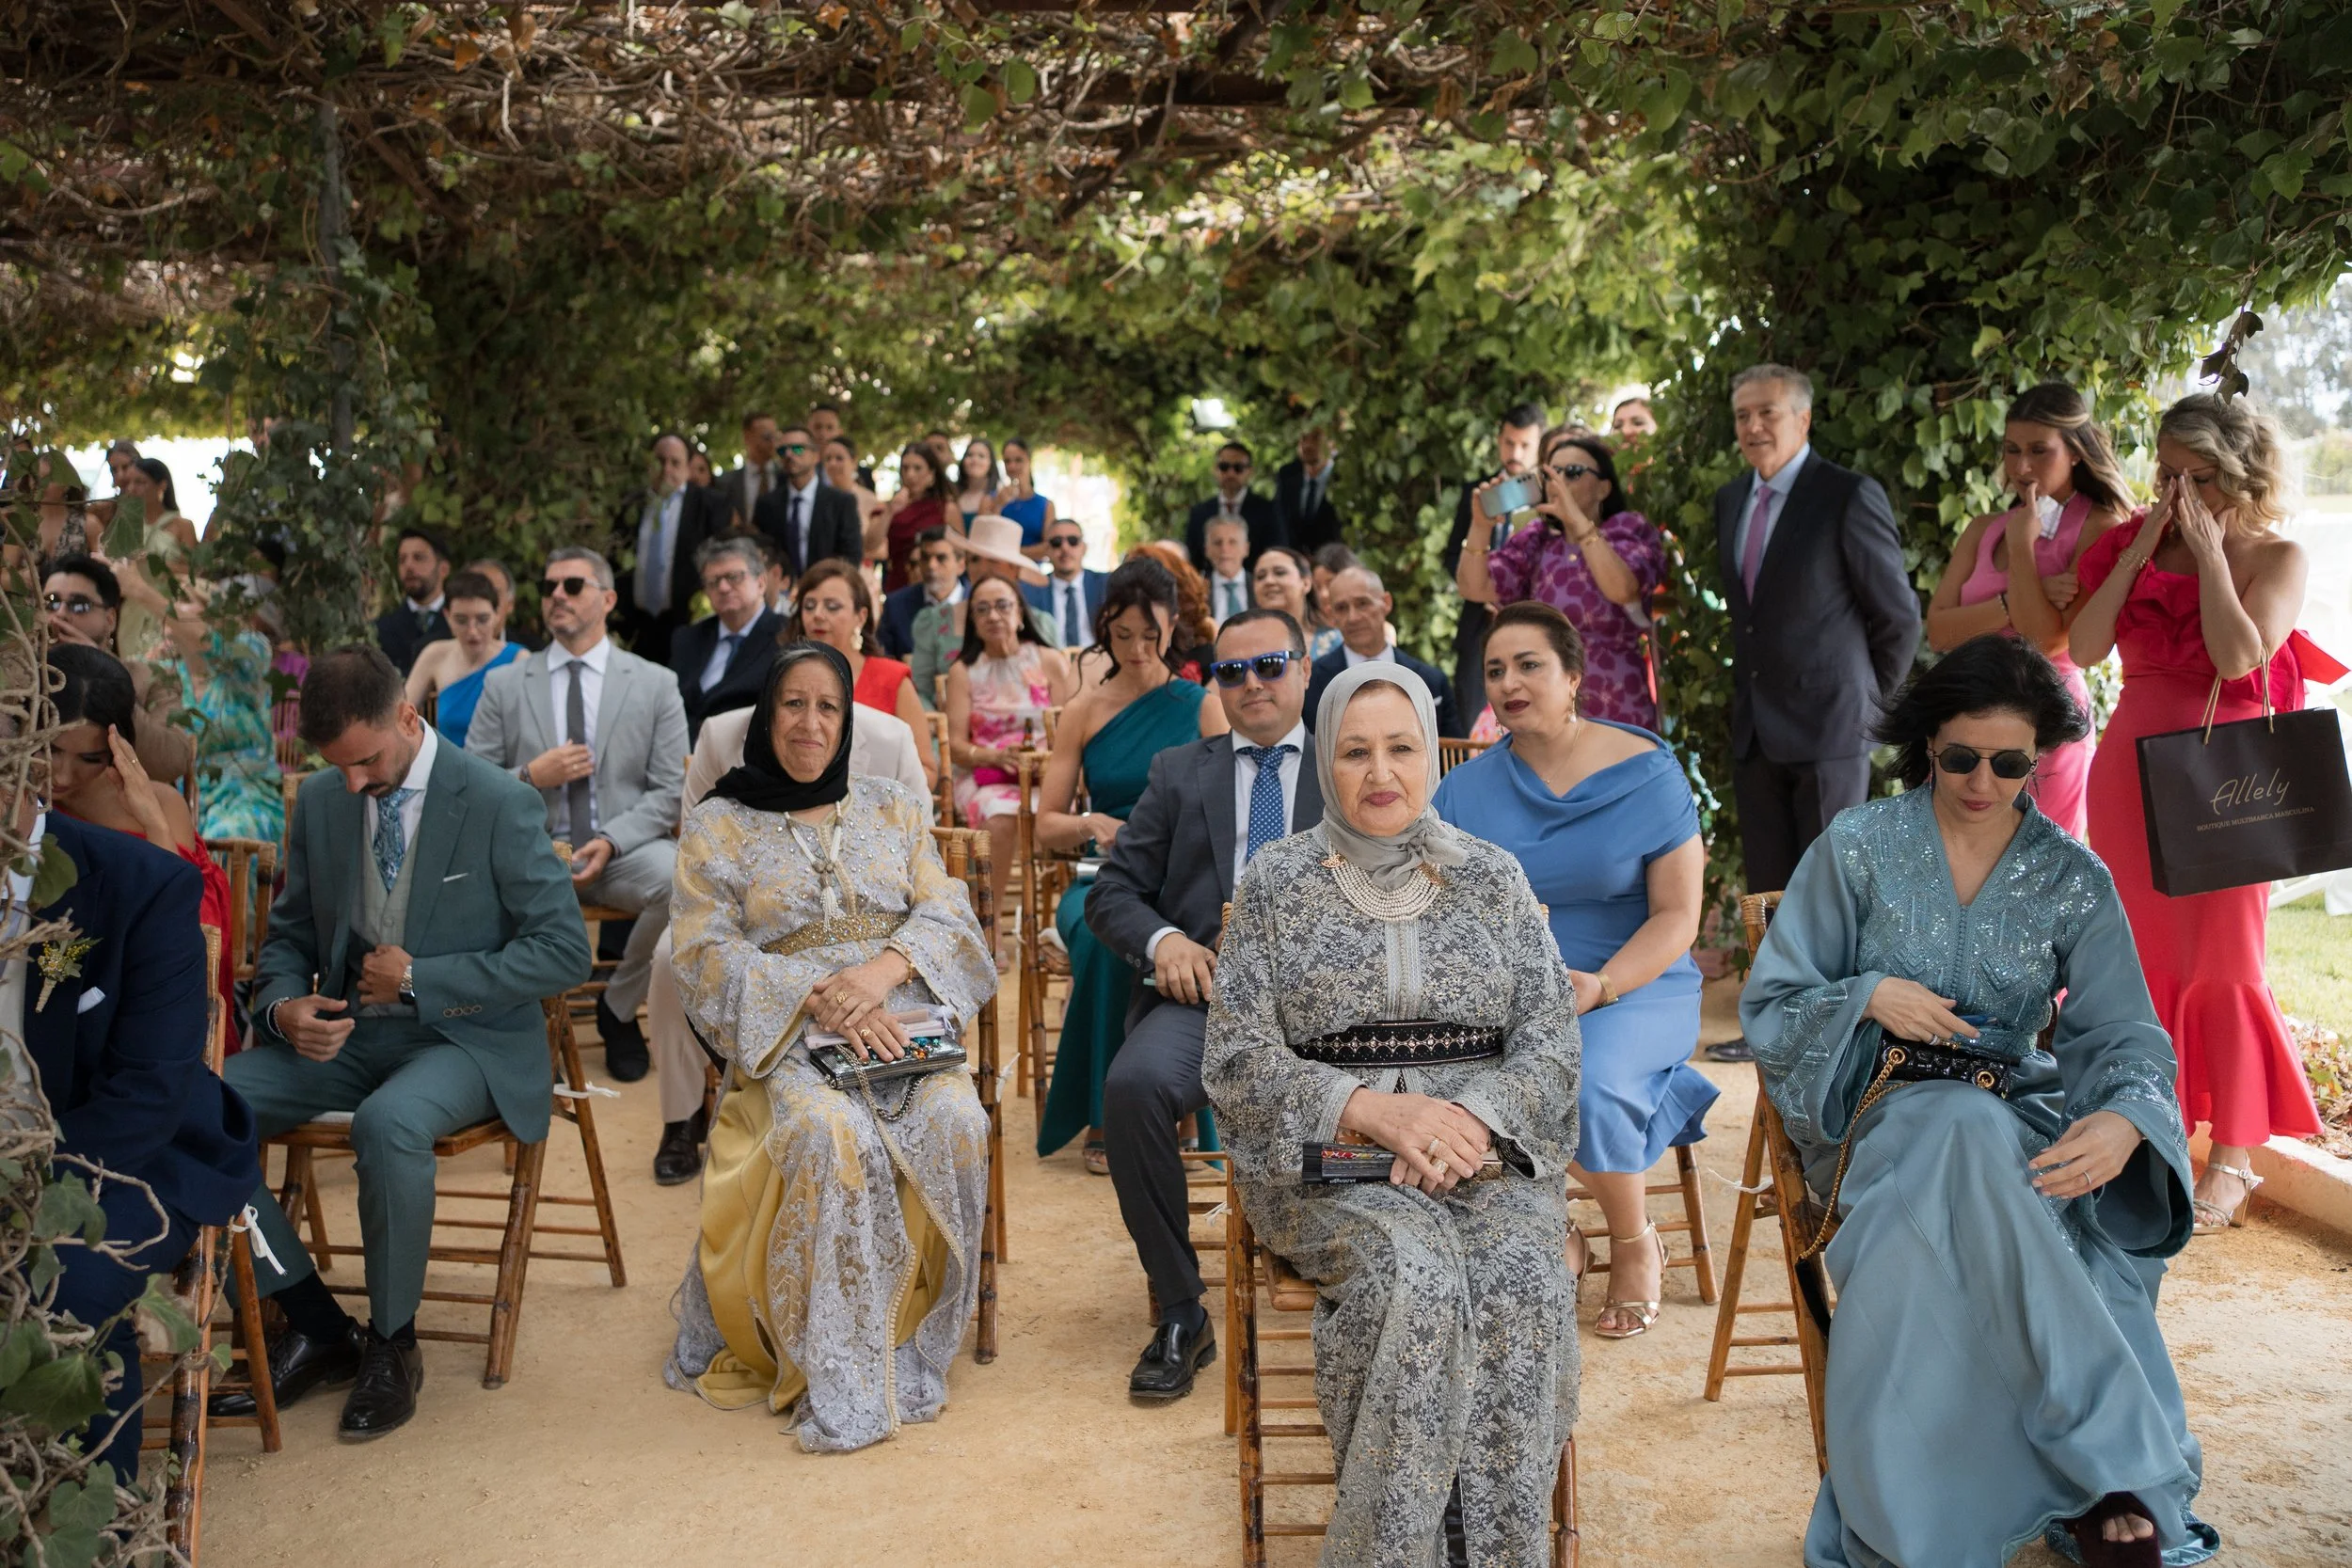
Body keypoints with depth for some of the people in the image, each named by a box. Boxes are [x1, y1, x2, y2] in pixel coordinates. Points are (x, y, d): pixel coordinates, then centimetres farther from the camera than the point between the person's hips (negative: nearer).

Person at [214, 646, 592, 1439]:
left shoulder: (498, 803, -11)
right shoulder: (321, 799, 6)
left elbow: (564, 951, -11)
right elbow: (290, 936, 16)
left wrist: (420, 979, -15)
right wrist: (283, 1007, -8)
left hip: (464, 1038, -5)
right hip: (343, 1034, 6)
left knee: (389, 1122, -37)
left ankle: (391, 1344, -11)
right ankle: (316, 1327, -4)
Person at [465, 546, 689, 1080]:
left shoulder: (655, 684, 9)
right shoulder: (504, 685, 13)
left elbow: (669, 790, 3)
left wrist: (611, 842, -14)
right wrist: (529, 777, -10)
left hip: (623, 850, 0)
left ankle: (619, 1007, -3)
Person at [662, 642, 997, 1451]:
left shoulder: (893, 809, 19)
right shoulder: (719, 826, 11)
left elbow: (946, 913, 8)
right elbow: (706, 955, 0)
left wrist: (882, 968, -14)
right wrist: (819, 997, -16)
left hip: (903, 1019, 2)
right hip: (785, 1038, -2)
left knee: (955, 1121, -30)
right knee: (833, 1134, -34)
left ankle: (910, 1351, -14)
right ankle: (844, 1383, -24)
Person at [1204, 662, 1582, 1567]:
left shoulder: (1492, 878, 10)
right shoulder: (1274, 883, 5)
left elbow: (1551, 1046, 5)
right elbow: (1236, 1061, -1)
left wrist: (1474, 1121, -16)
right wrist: (1373, 1110, -16)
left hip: (1486, 1152, 2)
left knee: (1523, 1282, -29)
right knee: (1414, 1274, -32)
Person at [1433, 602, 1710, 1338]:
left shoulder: (1647, 773, -1)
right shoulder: (1466, 788, 7)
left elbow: (1677, 916, -4)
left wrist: (1599, 988, -20)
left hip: (1635, 985, -2)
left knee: (1588, 1083, -33)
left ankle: (1636, 1243, 1)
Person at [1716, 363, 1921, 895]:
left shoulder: (1851, 495, -9)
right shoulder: (1729, 500, 13)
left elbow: (1899, 614, -5)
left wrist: (1872, 700, 2)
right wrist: (1751, 693, 14)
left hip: (1829, 727, -6)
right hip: (1753, 732, 6)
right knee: (1767, 890, 9)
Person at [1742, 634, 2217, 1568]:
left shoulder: (2074, 880, 7)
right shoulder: (1856, 848, 2)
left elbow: (2123, 1035, -2)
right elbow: (1767, 1008, 3)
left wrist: (2125, 1118, -25)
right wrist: (1868, 997, -16)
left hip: (2020, 1115, 2)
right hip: (1878, 1109, -1)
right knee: (1974, 1134, -37)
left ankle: (2107, 1492, -31)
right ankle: (2125, 1471, -34)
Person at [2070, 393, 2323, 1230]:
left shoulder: (2278, 557, -2)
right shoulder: (2130, 544, 8)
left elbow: (2239, 655, -19)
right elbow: (2084, 647, -5)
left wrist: (2207, 552, -13)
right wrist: (2142, 551, -8)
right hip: (2132, 769, 4)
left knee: (2222, 964, -1)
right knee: (2140, 958, 9)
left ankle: (2232, 1160, 8)